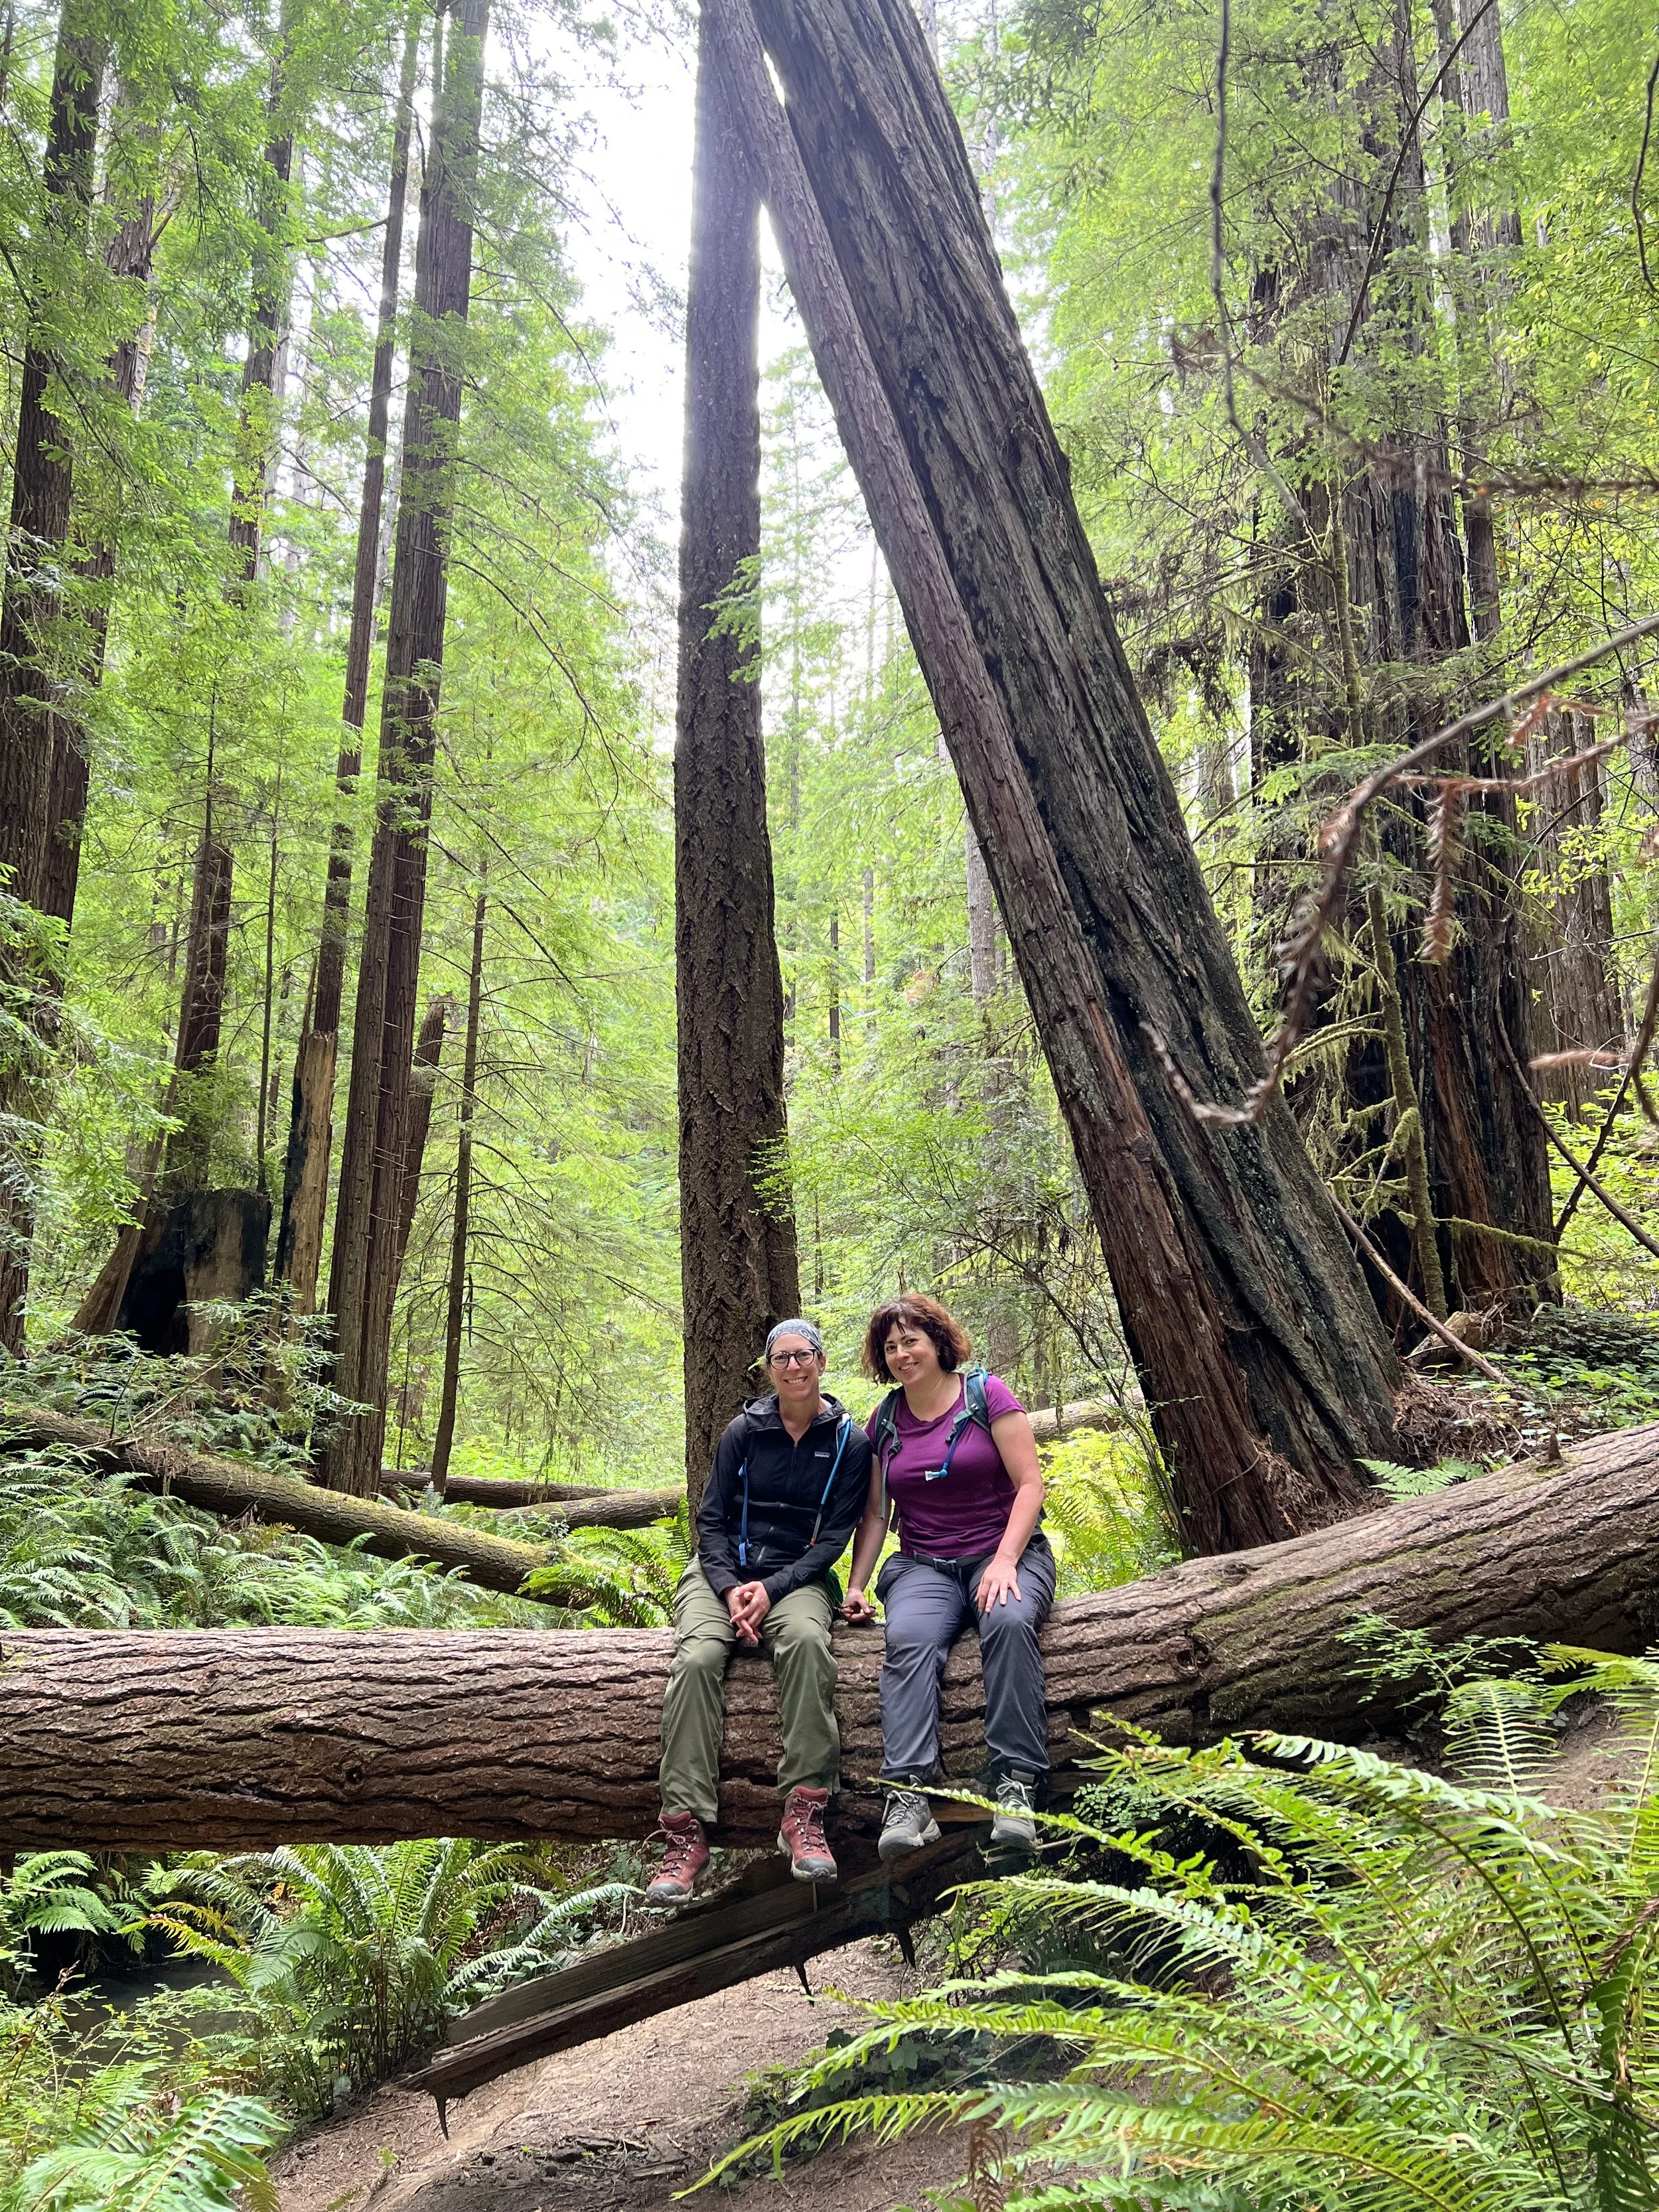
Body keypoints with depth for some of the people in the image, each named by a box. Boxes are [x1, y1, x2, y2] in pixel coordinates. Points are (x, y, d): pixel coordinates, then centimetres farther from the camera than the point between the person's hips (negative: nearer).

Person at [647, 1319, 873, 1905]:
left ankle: (804, 1815, -33)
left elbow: (835, 1536, -1)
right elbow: (711, 1519, 5)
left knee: (806, 1639, -37)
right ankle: (685, 1831, -31)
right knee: (697, 1657, -30)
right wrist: (730, 1589, -12)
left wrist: (773, 1589, -15)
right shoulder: (745, 1430, 6)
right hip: (723, 1570, 1)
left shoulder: (850, 1442, 3)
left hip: (797, 1577, -1)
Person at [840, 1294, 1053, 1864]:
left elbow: (1030, 1485, -5)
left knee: (1009, 1621, -36)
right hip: (924, 1566, 3)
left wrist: (1005, 1560, -17)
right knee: (909, 1638, -31)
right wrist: (855, 1587, 4)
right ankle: (908, 1795, -41)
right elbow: (875, 1514, 16)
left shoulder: (986, 1394, 0)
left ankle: (1016, 1785, -35)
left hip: (1004, 1553, -2)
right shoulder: (884, 1421, 12)